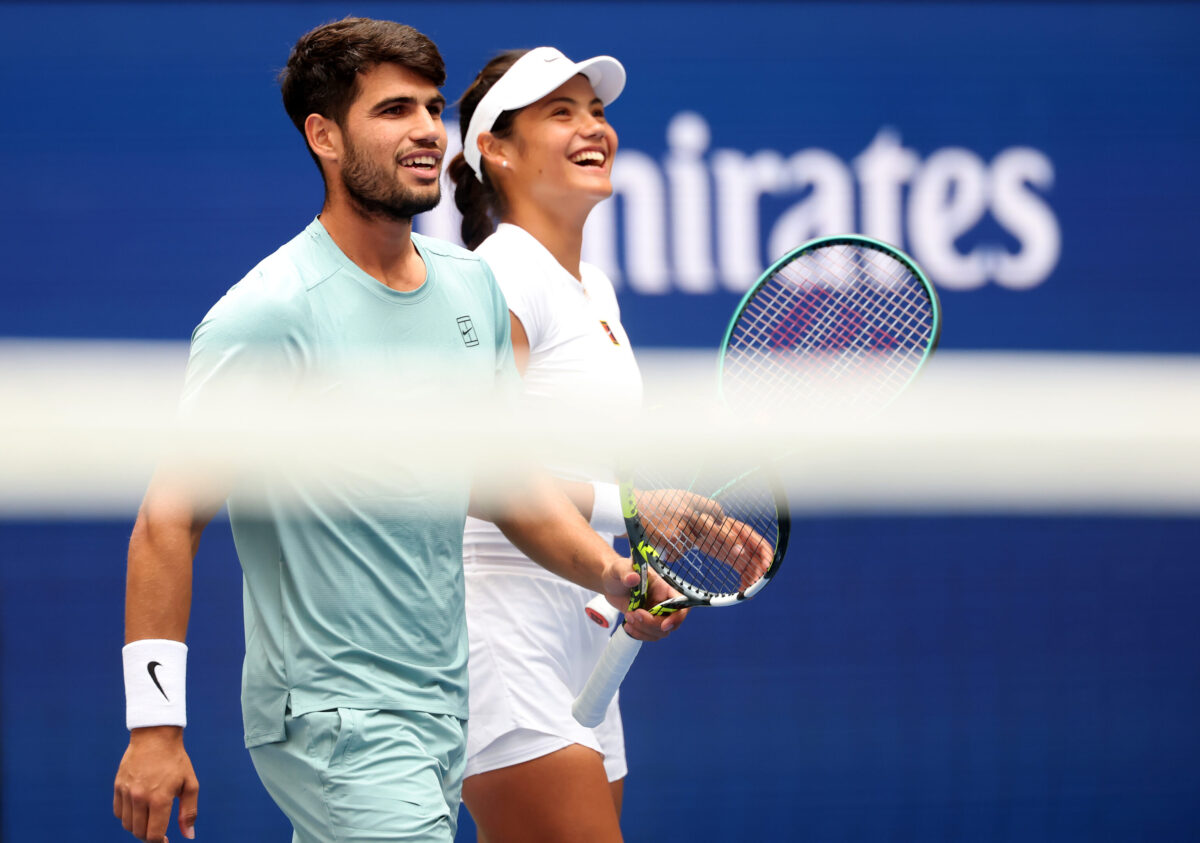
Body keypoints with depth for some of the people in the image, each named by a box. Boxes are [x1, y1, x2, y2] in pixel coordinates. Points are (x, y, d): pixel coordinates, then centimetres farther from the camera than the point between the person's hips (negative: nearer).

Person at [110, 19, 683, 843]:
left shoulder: (473, 285, 7)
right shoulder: (270, 313, -16)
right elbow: (171, 519, -14)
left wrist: (611, 573, 1)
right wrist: (155, 725, -18)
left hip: (446, 708, 7)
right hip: (332, 714, -7)